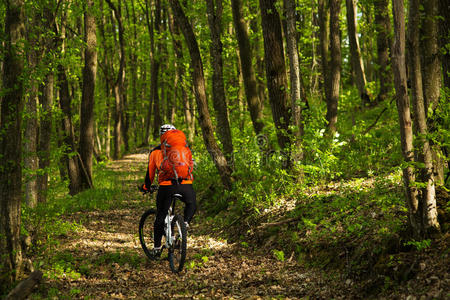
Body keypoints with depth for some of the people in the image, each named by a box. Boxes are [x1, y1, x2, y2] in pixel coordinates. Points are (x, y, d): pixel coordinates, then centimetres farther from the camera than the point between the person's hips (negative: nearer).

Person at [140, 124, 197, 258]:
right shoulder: (185, 149, 19)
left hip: (166, 187, -1)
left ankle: (157, 248, 14)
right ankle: (185, 222, 3)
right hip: (186, 185, 1)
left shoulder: (155, 151, 16)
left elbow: (150, 173, 20)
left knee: (160, 216, 13)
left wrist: (145, 187, 36)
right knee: (191, 205, 31)